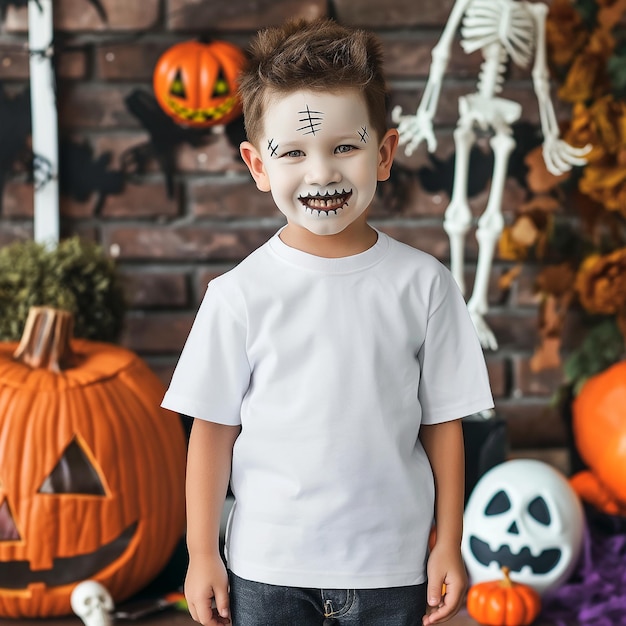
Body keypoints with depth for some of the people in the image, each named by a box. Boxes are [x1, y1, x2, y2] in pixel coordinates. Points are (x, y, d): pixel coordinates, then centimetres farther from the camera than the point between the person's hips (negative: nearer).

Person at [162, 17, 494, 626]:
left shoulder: (422, 283, -4)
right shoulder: (240, 294, -7)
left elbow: (442, 422, 1)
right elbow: (213, 428, -2)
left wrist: (448, 545, 2)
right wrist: (201, 554, 0)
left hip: (390, 567, 1)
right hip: (267, 567, 0)